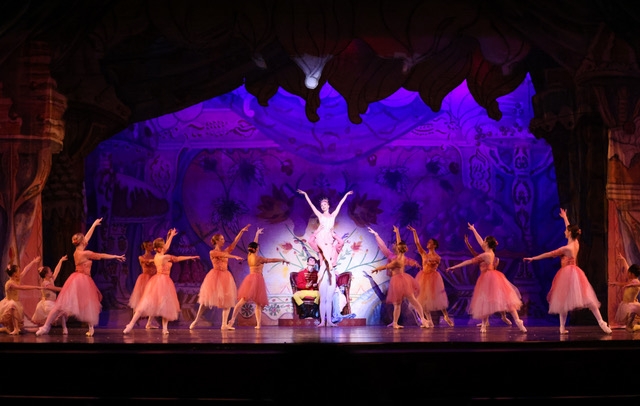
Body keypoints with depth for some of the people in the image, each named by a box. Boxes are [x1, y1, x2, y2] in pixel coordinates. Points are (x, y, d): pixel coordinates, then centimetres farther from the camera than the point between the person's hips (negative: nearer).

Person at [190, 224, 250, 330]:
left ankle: (224, 324, -2)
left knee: (228, 300, -2)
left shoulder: (226, 251, 15)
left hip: (225, 277, 5)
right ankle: (196, 320, 8)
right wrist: (234, 257, -27)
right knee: (206, 300, -2)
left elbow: (235, 242, 8)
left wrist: (241, 232, 0)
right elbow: (222, 255, -17)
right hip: (215, 276, -5)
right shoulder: (212, 252, 0)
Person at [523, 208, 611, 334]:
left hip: (567, 274, -6)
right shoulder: (576, 243, 5)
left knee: (563, 300, 2)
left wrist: (533, 258, -6)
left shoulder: (566, 248, -14)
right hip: (574, 273, 6)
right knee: (586, 298, -4)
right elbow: (570, 228, 23)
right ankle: (601, 322, -15)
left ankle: (562, 327, -1)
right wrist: (565, 217, 40)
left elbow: (549, 254, -11)